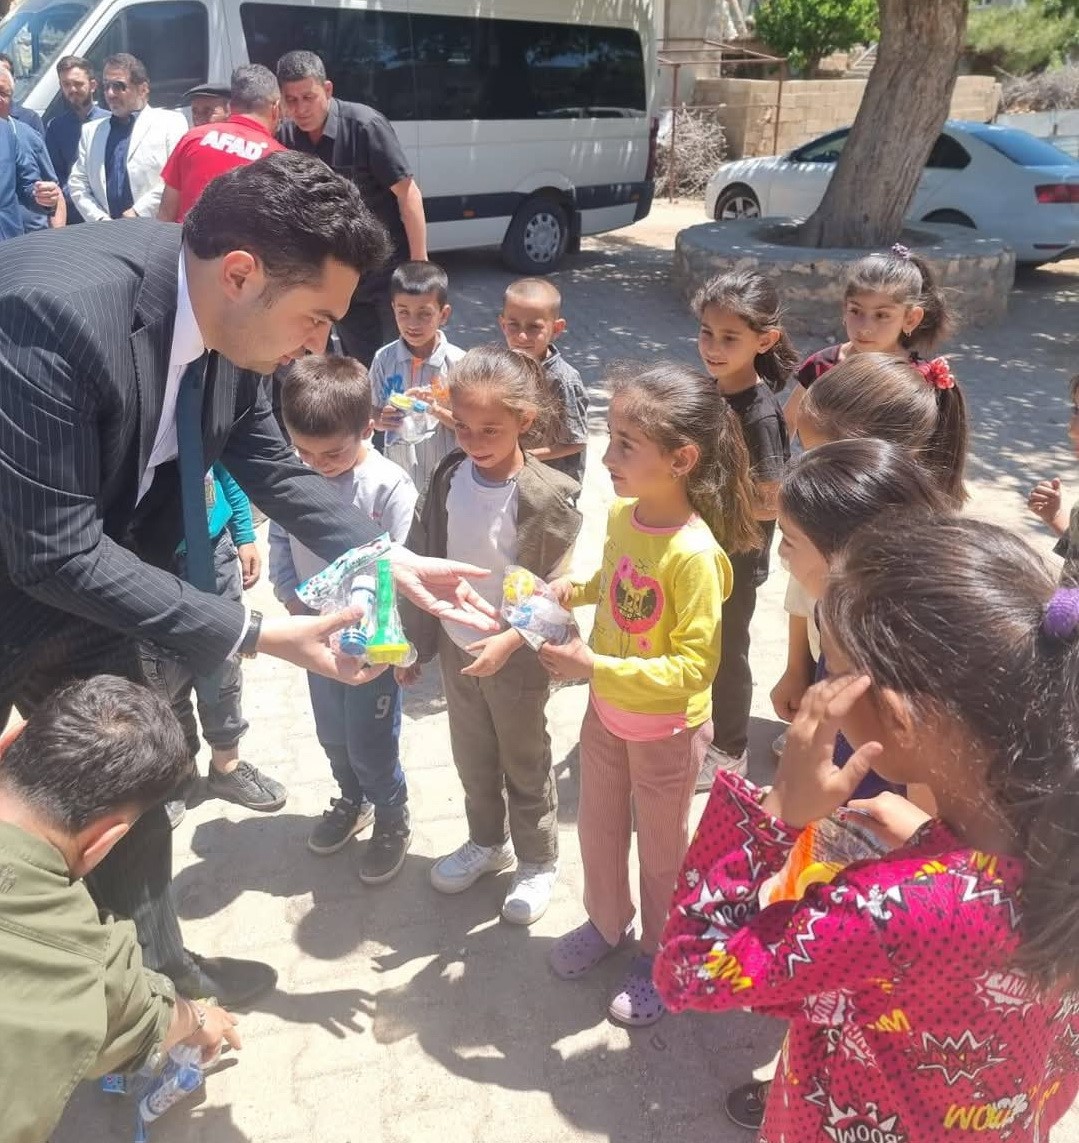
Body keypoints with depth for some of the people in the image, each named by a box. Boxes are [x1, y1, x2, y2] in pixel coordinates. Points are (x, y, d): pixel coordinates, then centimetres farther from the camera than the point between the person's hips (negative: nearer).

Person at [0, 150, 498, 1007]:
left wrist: (390, 558, -9)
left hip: (89, 583, 7)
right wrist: (254, 635, -30)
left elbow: (268, 464, 1)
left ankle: (154, 965, 42)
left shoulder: (225, 315, -14)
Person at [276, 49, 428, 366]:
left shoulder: (364, 124, -15)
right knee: (361, 364, 11)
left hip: (389, 269, -4)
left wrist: (419, 264, -16)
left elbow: (408, 193, -14)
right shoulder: (285, 137, -2)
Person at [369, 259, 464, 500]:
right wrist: (380, 420, -19)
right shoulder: (384, 359, -5)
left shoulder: (457, 362, -13)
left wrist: (437, 410, -24)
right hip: (398, 474, 2)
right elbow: (373, 412, 4)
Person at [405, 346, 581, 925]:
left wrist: (508, 641, -27)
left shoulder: (547, 496, -21)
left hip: (515, 657, -5)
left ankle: (538, 862, 37)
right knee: (472, 759, 23)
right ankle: (487, 841, 47)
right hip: (456, 649, 5)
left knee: (525, 766, 15)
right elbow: (423, 560, 2)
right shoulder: (449, 476, -6)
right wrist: (414, 638, 4)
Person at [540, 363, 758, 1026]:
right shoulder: (622, 513, -9)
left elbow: (694, 668, -29)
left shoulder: (694, 554, -31)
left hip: (666, 730, -7)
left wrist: (597, 667, -32)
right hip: (608, 710, 7)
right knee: (598, 827, 25)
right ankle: (608, 924, 52)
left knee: (662, 851, 18)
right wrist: (577, 589, -8)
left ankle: (659, 959, 43)